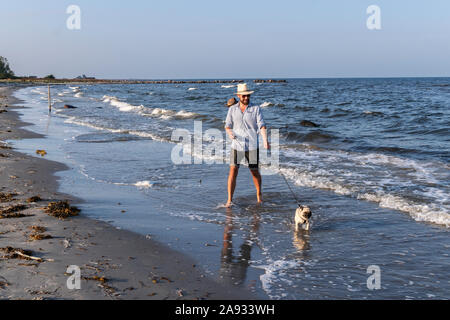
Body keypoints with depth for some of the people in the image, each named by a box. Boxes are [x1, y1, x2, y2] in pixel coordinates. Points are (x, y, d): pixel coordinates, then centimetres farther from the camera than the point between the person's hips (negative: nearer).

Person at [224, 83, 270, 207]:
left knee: (255, 172, 10)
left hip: (252, 146, -1)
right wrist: (230, 133, -16)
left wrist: (265, 140, -27)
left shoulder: (256, 109, -2)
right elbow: (227, 126, 8)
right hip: (237, 146, 1)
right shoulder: (232, 109, 5)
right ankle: (230, 200, -3)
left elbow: (262, 125, -11)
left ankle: (259, 194, 35)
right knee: (233, 171, -8)